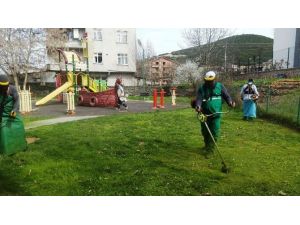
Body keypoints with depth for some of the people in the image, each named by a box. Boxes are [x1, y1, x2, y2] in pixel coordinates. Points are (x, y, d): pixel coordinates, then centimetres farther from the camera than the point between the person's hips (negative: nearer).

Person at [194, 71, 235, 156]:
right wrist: (198, 106, -31)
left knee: (215, 132, -4)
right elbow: (199, 98, -10)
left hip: (216, 114, -1)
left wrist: (230, 102, -19)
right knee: (205, 132, 13)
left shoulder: (220, 86, 3)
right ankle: (207, 145, 39)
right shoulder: (202, 88, 1)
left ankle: (210, 149, 9)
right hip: (205, 114, 1)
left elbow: (226, 95, 2)